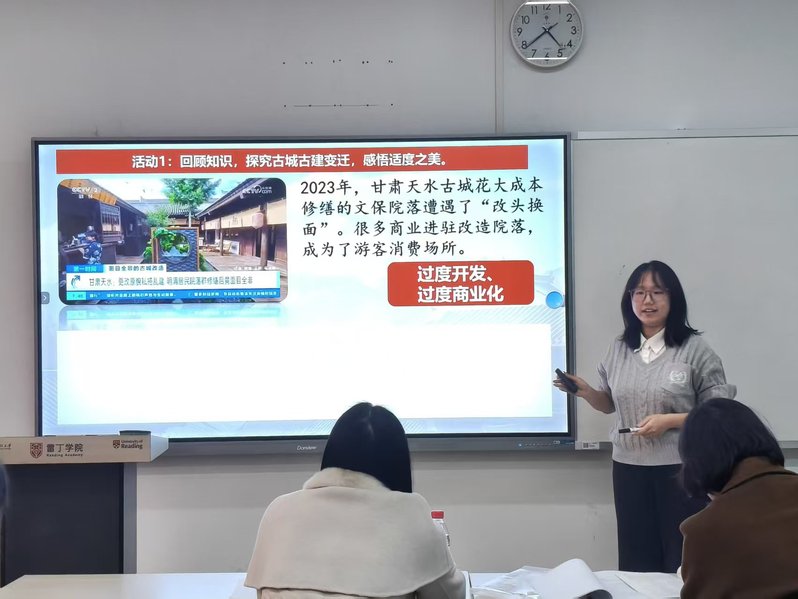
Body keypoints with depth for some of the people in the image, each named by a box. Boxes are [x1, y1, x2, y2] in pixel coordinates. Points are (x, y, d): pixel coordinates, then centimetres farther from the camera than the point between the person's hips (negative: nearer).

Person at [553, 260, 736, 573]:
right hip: (629, 468, 4)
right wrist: (585, 391, -2)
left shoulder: (695, 348, -7)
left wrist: (669, 421, -18)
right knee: (636, 564, 11)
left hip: (681, 469, -4)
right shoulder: (618, 350, 6)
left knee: (683, 565, 6)